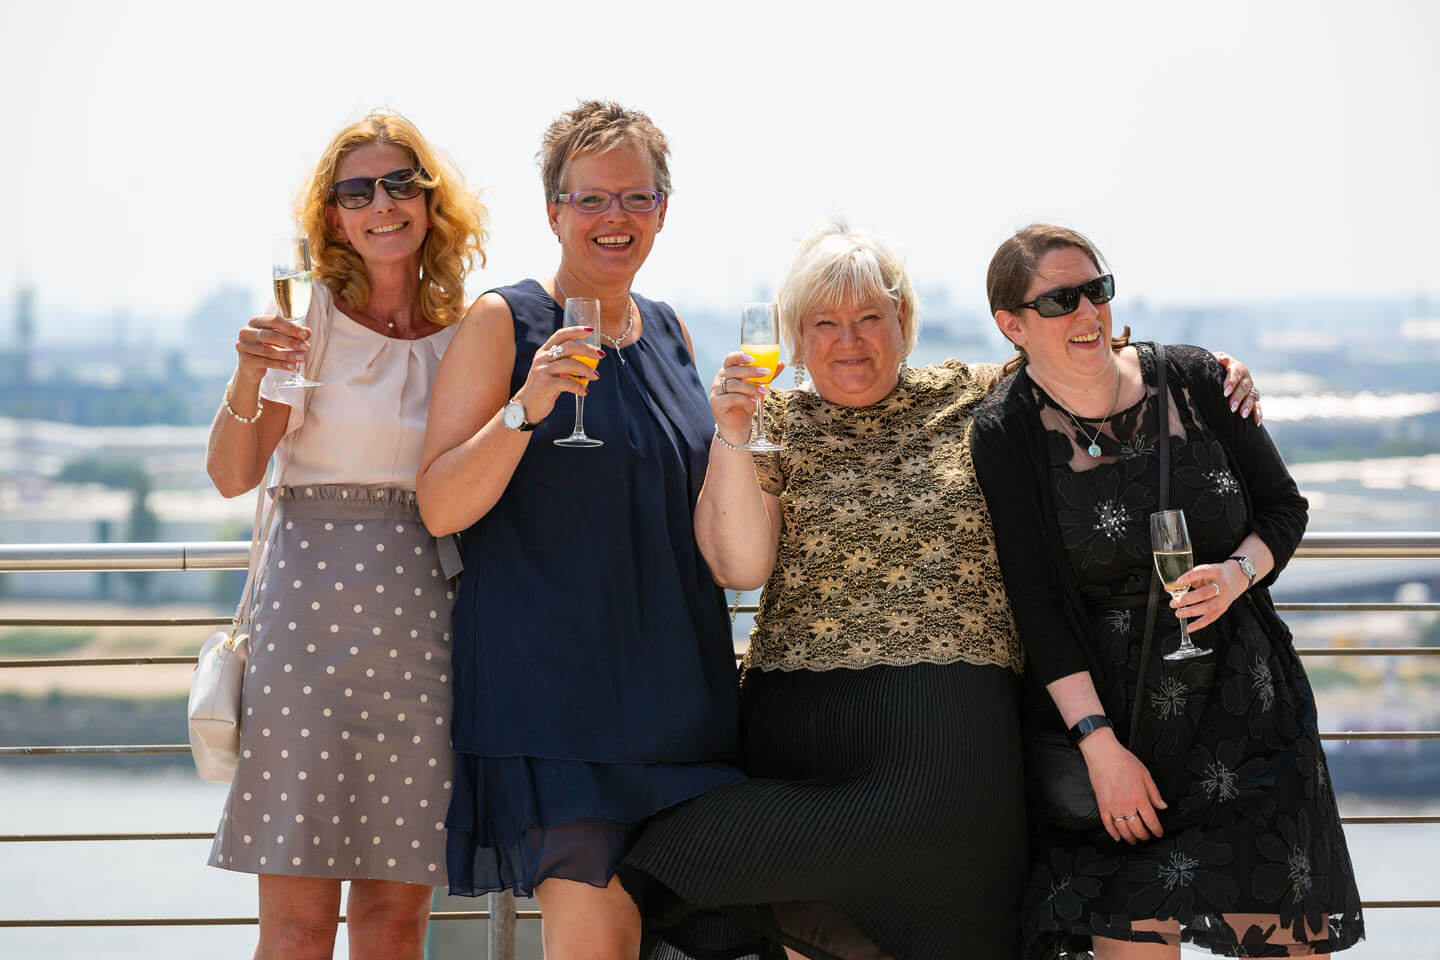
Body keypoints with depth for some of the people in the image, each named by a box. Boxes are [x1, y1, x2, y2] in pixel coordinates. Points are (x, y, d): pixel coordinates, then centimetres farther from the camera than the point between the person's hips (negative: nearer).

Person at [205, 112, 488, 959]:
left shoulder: (467, 333, 10)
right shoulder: (310, 318, 2)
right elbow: (233, 477, -4)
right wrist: (249, 379, -19)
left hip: (431, 616, 3)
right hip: (314, 600, -3)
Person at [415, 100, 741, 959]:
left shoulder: (669, 333, 15)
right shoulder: (504, 323, -3)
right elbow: (441, 508, -10)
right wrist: (526, 406, -22)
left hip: (676, 686, 6)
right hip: (554, 685, -6)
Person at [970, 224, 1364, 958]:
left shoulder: (1192, 382, -1)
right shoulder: (1005, 436, -8)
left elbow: (1284, 506, 9)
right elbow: (1036, 607, -10)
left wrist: (1237, 574, -12)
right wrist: (1100, 745, -16)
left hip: (1244, 700, 3)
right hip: (1109, 705, -3)